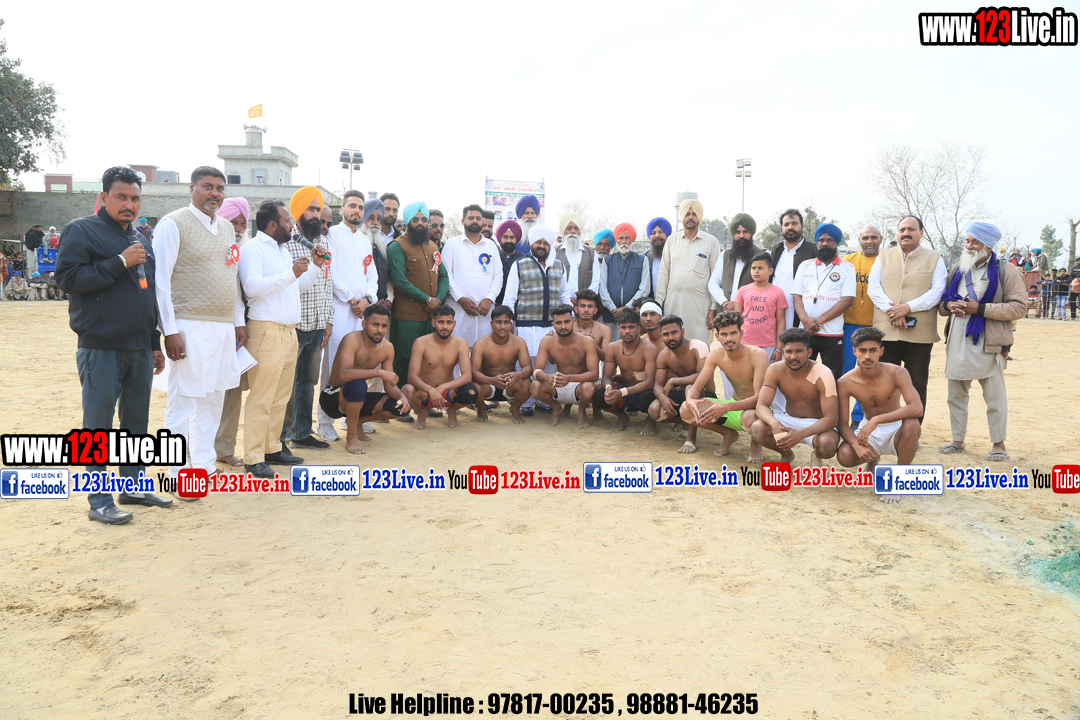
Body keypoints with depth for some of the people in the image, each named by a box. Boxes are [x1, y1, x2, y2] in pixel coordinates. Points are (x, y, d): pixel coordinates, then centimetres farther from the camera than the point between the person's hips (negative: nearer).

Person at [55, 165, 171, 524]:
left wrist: (155, 345, 20)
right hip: (101, 349, -6)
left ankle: (134, 485, 24)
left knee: (137, 422, 12)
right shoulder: (81, 230, -2)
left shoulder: (141, 240, 18)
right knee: (98, 426, -1)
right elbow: (68, 278, -14)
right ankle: (99, 501, 5)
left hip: (139, 349, 7)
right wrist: (120, 263, -16)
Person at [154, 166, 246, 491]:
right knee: (182, 402, -2)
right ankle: (178, 473, 7)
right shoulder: (173, 224, -6)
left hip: (224, 327, 7)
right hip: (190, 327, -7)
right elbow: (160, 281, -10)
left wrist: (239, 322, 15)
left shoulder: (226, 228, 15)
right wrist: (170, 331, -15)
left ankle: (205, 465, 23)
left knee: (213, 399, 12)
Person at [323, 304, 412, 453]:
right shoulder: (352, 339, -21)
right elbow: (343, 375, -37)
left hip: (356, 399, 7)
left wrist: (402, 396, -21)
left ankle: (356, 422, 12)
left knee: (403, 407, -10)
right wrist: (379, 372, -38)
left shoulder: (387, 347, -1)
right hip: (333, 399, -7)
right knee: (358, 384, -39)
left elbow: (389, 385, 0)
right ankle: (351, 437, -19)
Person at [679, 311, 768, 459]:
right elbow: (697, 386, -6)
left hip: (756, 409, -5)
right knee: (685, 410, -15)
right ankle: (729, 434, 9)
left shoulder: (757, 355, -22)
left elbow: (759, 397, -29)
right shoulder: (716, 354, -7)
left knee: (748, 417, -43)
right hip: (734, 406, 5)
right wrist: (690, 400, -32)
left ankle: (756, 442, -4)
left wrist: (727, 407, -44)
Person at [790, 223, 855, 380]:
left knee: (832, 379, 0)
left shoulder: (847, 268, 6)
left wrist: (820, 321, -12)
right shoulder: (805, 266, 14)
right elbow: (796, 295, 7)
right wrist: (805, 319, -12)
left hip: (832, 333, -2)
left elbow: (847, 300, -4)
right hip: (805, 331, 2)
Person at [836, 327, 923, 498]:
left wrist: (876, 420, -43)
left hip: (896, 429, -1)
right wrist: (857, 445, -35)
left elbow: (917, 408, -36)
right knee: (844, 456, -29)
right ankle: (873, 460, 12)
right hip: (868, 429, 1)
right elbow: (842, 423, -14)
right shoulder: (845, 383, -16)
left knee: (912, 424, -37)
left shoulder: (897, 373, -21)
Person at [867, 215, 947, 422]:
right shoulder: (884, 257, 14)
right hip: (886, 331, 2)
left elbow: (937, 291, -4)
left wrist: (908, 307, -16)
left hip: (920, 333, -1)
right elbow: (873, 287, 3)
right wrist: (892, 310, -13)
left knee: (917, 385, 3)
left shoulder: (934, 259, 8)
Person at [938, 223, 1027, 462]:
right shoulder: (958, 270, 14)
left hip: (988, 345, -5)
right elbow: (942, 301, 21)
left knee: (995, 397, 3)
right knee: (956, 395, 11)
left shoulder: (1006, 271, -3)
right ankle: (958, 440, 23)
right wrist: (948, 305, -4)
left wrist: (980, 309, -17)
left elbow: (1019, 307, -10)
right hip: (957, 344, 5)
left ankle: (999, 443, 15)